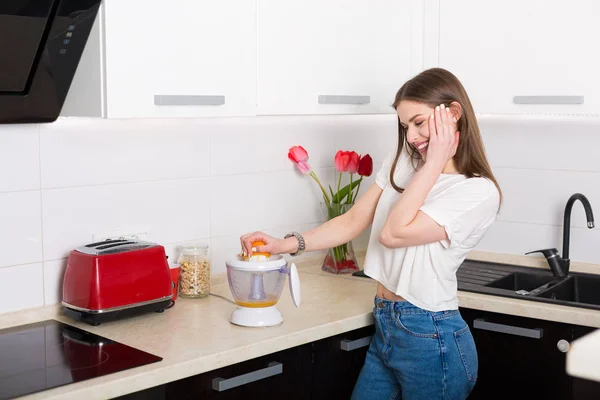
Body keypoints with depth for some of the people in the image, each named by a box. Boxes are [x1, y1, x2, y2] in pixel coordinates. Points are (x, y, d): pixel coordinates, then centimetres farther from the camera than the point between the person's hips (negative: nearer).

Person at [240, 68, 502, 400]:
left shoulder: (480, 192, -16)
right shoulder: (401, 162, 6)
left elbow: (393, 233, -22)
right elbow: (353, 221, 6)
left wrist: (434, 163, -17)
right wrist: (286, 244, -4)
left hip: (431, 341, -6)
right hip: (385, 328, 6)